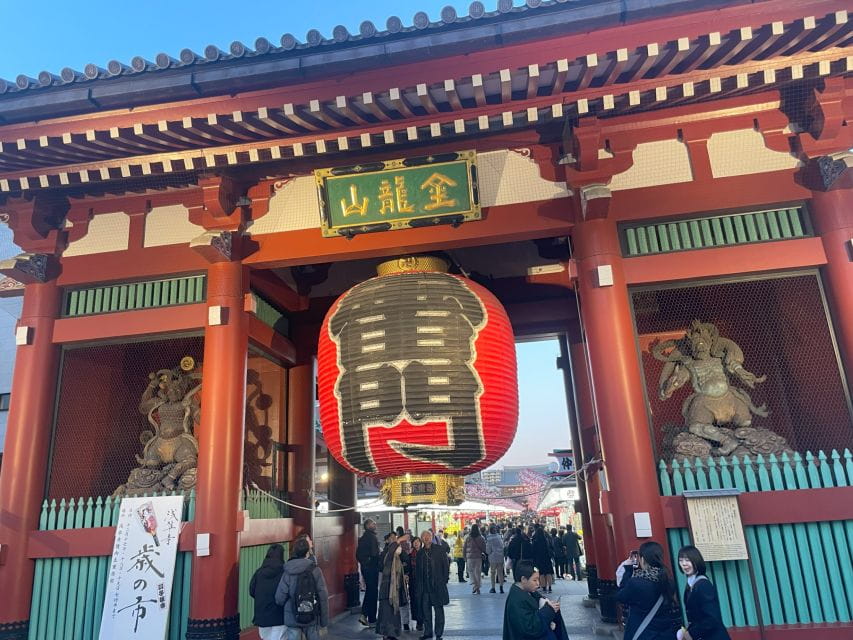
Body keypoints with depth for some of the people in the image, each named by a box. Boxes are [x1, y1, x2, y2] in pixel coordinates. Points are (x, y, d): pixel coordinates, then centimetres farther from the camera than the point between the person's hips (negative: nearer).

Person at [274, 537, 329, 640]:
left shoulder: (288, 572, -7)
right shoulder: (315, 571, -10)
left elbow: (279, 598, -6)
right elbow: (323, 597, -8)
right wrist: (324, 620, 2)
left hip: (292, 619, 1)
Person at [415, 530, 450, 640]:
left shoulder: (439, 549, -1)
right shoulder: (420, 553, 10)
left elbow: (446, 564, 0)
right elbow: (418, 570, 13)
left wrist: (445, 579, -6)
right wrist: (418, 585, 6)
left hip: (437, 585, -4)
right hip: (425, 586, 4)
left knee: (438, 609, 2)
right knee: (425, 609, 8)